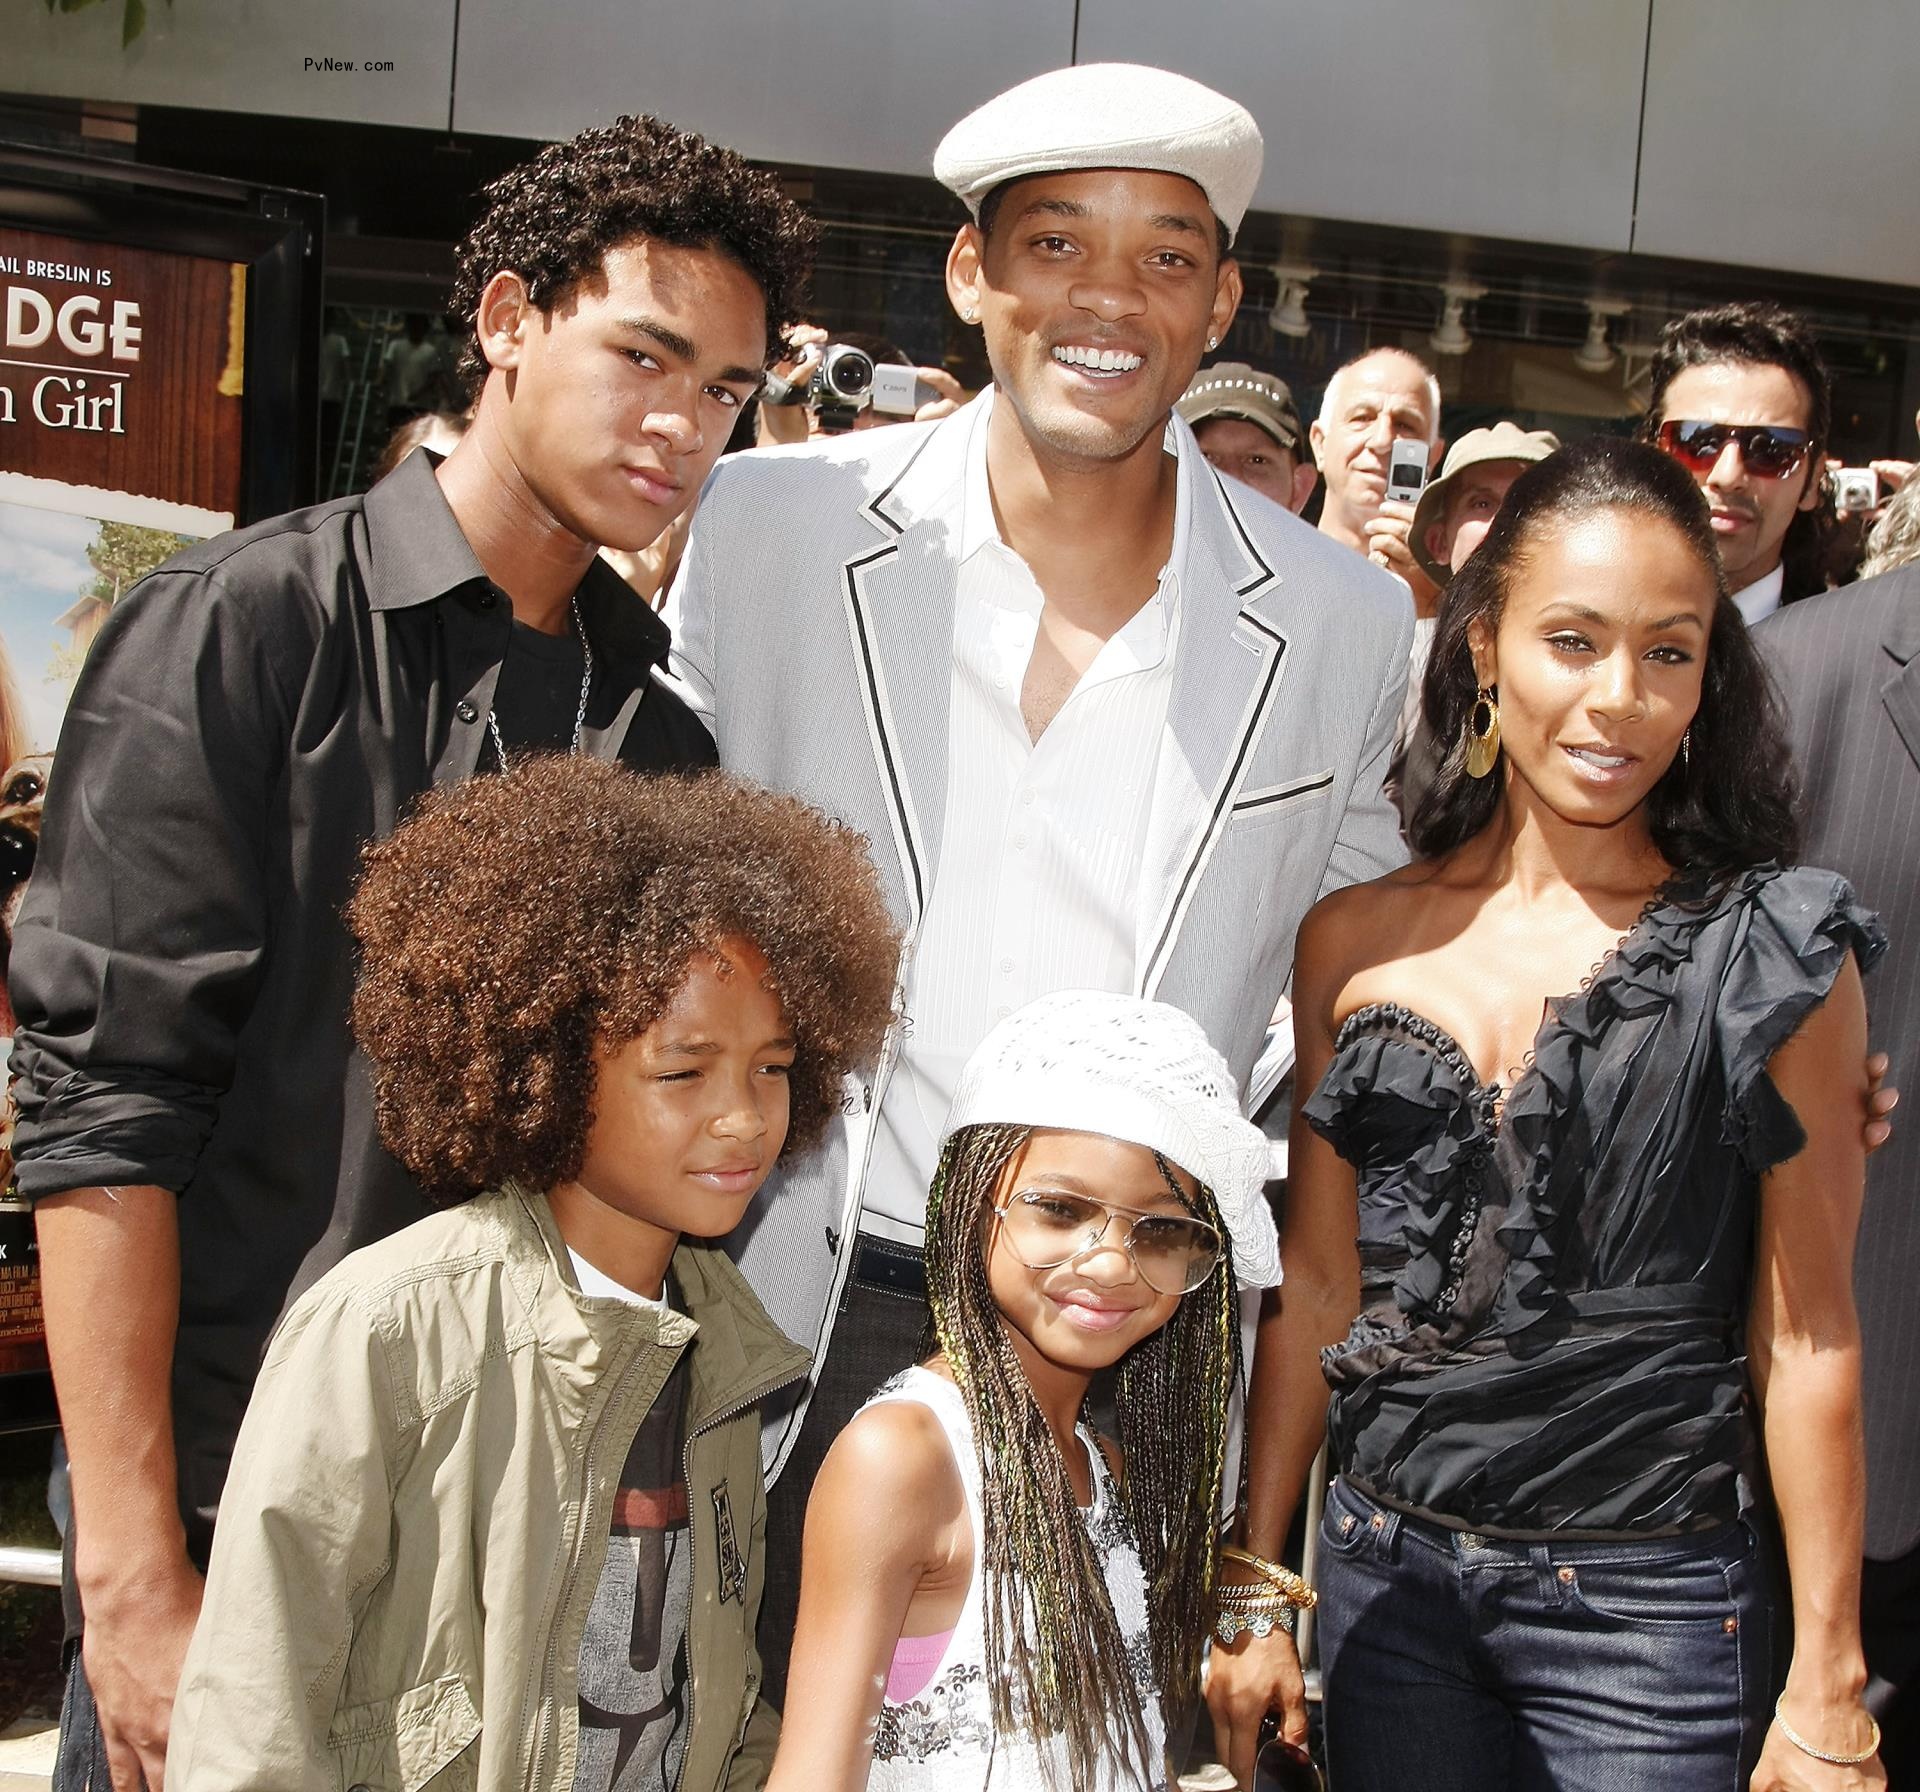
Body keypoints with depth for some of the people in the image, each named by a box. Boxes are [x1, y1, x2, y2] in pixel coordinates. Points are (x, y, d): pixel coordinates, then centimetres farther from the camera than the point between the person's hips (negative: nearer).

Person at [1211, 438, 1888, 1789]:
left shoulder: (1768, 958, -8)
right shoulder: (1355, 942, 0)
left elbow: (1808, 1335, -6)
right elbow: (1318, 1287, 5)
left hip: (1647, 1602, -2)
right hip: (1386, 1576, 3)